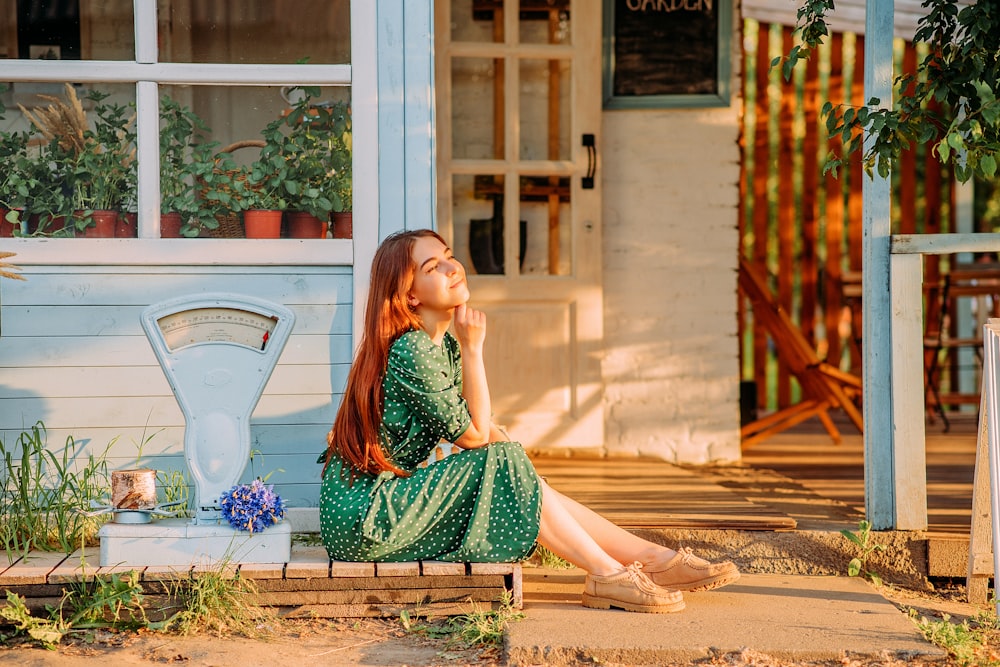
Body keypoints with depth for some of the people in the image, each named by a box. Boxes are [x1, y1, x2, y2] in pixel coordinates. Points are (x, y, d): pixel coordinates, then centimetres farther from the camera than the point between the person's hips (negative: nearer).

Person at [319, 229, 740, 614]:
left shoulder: (445, 344, 11)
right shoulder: (410, 351, -20)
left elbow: (474, 425, 15)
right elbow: (475, 436, -14)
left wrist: (522, 468, -2)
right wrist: (473, 348, -14)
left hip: (397, 495, 9)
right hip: (362, 513, -9)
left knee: (523, 483, 0)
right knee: (503, 466, -17)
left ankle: (656, 559, -4)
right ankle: (607, 575, -15)